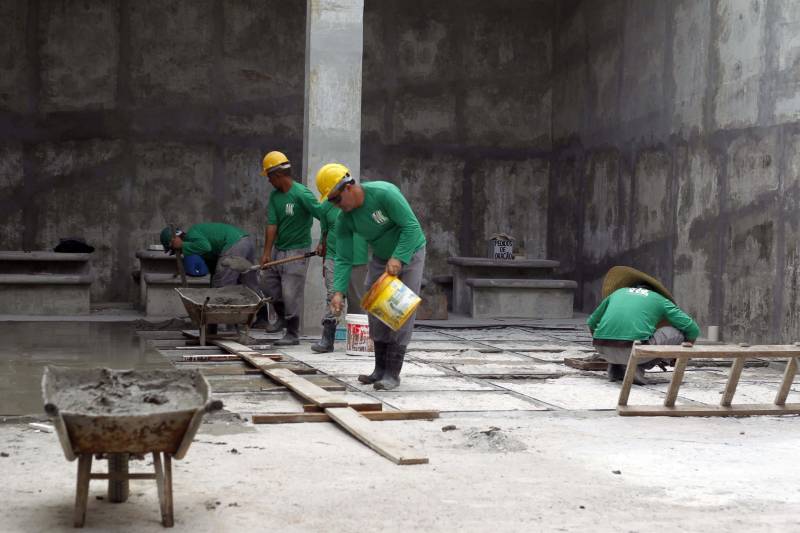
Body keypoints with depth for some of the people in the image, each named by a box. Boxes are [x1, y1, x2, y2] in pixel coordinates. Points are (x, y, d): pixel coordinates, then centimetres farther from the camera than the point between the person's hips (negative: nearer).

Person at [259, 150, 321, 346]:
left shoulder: (301, 194, -19)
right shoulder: (274, 196, 3)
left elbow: (323, 216, -19)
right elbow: (272, 225, -1)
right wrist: (267, 253, -8)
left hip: (297, 251, -8)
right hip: (278, 249, 8)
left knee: (291, 293, -5)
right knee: (268, 283, 16)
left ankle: (293, 334, 7)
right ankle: (283, 318, 37)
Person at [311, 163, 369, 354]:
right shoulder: (326, 206, 4)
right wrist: (324, 260, 18)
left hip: (358, 259, -1)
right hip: (334, 258, 1)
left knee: (357, 300, 7)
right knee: (332, 295, -9)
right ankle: (327, 338, -8)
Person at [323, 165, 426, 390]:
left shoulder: (384, 193, -30)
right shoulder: (345, 220, -12)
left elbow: (412, 226, -28)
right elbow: (344, 259, -11)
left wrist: (398, 258, -35)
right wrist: (338, 291, -24)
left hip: (408, 253, -6)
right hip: (381, 258, 6)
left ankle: (393, 373, -8)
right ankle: (380, 369, 14)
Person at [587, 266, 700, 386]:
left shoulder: (618, 292, 30)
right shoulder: (660, 300, 21)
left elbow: (591, 323, 38)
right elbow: (692, 329, 17)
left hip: (603, 349, 5)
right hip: (633, 350, -5)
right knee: (677, 334, 15)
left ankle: (615, 367, 15)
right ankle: (637, 367, 2)